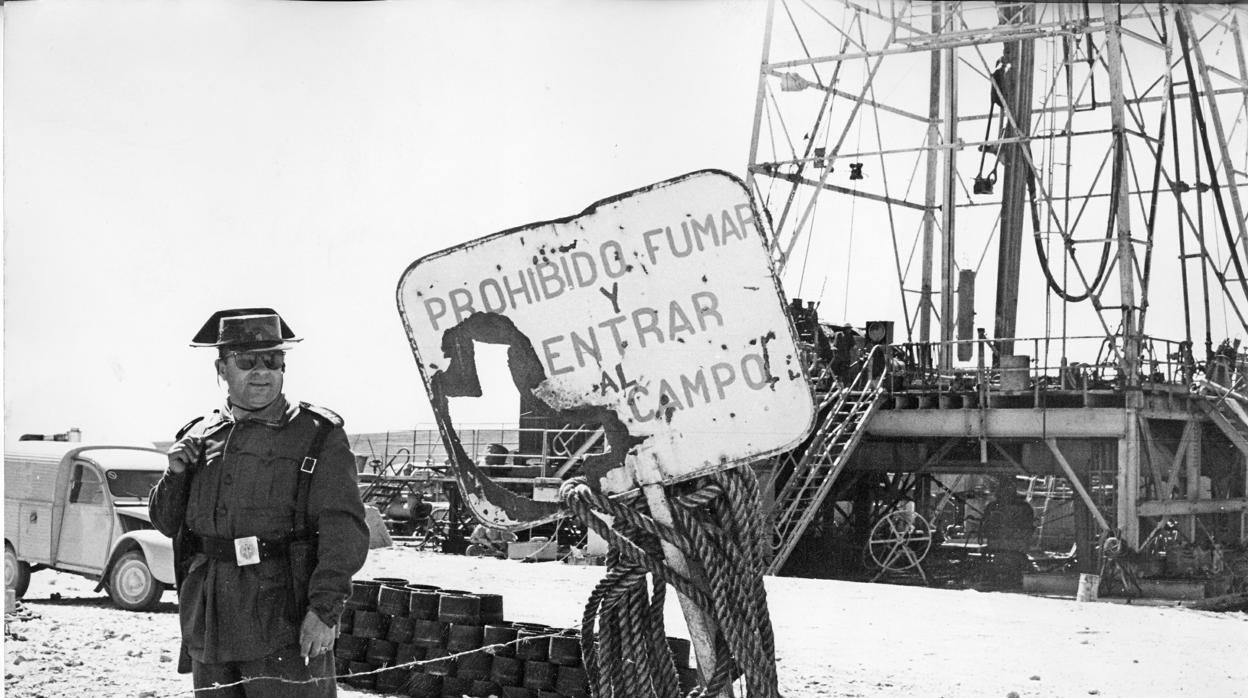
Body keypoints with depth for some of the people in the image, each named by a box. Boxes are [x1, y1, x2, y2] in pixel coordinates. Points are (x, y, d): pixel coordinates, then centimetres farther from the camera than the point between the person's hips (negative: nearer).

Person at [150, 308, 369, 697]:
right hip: (208, 628, 5)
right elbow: (167, 524, 21)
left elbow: (343, 530, -10)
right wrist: (175, 474, 1)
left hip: (286, 627, -5)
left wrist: (325, 609, -20)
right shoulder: (198, 437, 13)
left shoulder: (318, 435, -2)